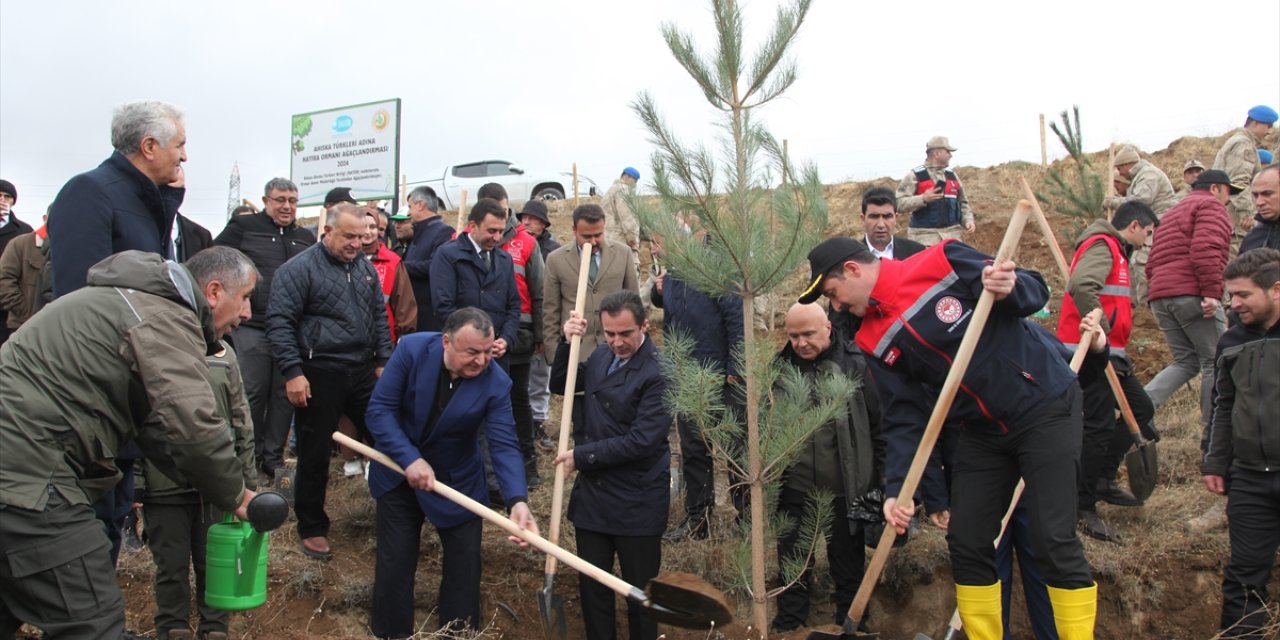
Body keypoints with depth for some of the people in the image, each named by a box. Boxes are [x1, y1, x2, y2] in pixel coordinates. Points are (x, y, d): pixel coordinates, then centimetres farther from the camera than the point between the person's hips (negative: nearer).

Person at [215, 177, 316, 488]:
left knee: (284, 394, 8)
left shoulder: (306, 237, 15)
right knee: (252, 394, 2)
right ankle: (251, 459, 14)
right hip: (252, 327, -4)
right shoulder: (243, 227, 2)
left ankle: (274, 458, 19)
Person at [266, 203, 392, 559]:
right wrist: (293, 372, -17)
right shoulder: (299, 269, -9)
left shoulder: (365, 269, 11)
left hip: (363, 372, 6)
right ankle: (312, 528, 19)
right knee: (315, 454, 4)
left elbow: (379, 317, 18)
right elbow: (279, 323, -12)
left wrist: (382, 361, 11)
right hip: (320, 374, -5)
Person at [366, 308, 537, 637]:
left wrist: (517, 500, -43)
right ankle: (391, 632, 30)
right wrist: (410, 459, -30)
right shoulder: (412, 349, -23)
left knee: (464, 565, 7)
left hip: (457, 481, 0)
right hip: (399, 471, 0)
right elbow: (380, 409, -20)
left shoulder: (497, 382, -24)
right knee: (394, 563, 11)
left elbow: (505, 445, -27)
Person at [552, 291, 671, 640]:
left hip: (637, 502, -6)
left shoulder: (660, 372, -19)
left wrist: (583, 455, -17)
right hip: (591, 492, 6)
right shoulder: (601, 355, 2)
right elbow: (560, 386, 16)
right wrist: (568, 343, -1)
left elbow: (641, 441, -24)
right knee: (592, 585, 17)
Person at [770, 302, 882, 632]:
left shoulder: (854, 364, -8)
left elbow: (878, 424, -3)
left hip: (844, 491, -2)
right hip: (794, 491, 2)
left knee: (849, 565, 14)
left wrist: (878, 478, -2)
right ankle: (788, 624, 31)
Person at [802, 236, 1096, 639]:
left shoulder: (942, 262, -16)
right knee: (966, 542, 5)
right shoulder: (876, 341, 0)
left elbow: (1035, 290, -11)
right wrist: (897, 489, -11)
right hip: (984, 428, 6)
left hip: (1045, 406, -6)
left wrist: (1008, 289, -33)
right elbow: (903, 419, -1)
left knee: (1054, 540, -10)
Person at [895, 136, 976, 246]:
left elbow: (962, 203, 23)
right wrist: (923, 199, -24)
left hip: (952, 235, 6)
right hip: (924, 236, -6)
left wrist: (968, 220, 6)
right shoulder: (915, 177, -2)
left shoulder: (952, 175, 17)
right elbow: (899, 203, -11)